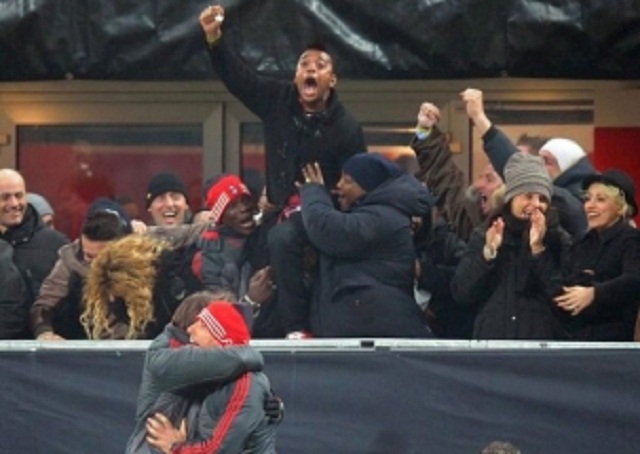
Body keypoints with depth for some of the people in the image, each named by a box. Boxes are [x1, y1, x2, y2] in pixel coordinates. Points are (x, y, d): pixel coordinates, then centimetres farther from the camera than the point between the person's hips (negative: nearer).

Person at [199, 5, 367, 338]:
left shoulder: (346, 128, -10)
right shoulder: (278, 100, 0)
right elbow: (235, 75, -1)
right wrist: (215, 38, -16)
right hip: (283, 209, 6)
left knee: (281, 237, -32)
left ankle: (298, 329, -31)